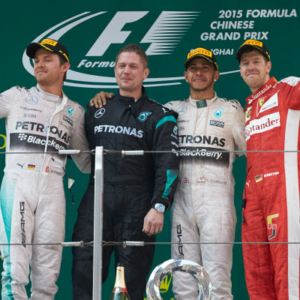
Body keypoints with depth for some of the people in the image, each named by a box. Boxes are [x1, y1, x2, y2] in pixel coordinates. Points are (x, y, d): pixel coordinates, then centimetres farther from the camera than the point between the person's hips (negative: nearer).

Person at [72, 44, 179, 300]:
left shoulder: (159, 116, 5)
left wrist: (159, 207, -16)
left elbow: (168, 165, -5)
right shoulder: (96, 111, 17)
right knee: (83, 278, -4)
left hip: (137, 208, -3)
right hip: (96, 202, 3)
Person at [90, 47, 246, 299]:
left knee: (217, 279, -10)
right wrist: (108, 98, 8)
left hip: (217, 200, -3)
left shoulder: (231, 110, 12)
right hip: (182, 199, 3)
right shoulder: (173, 110, 18)